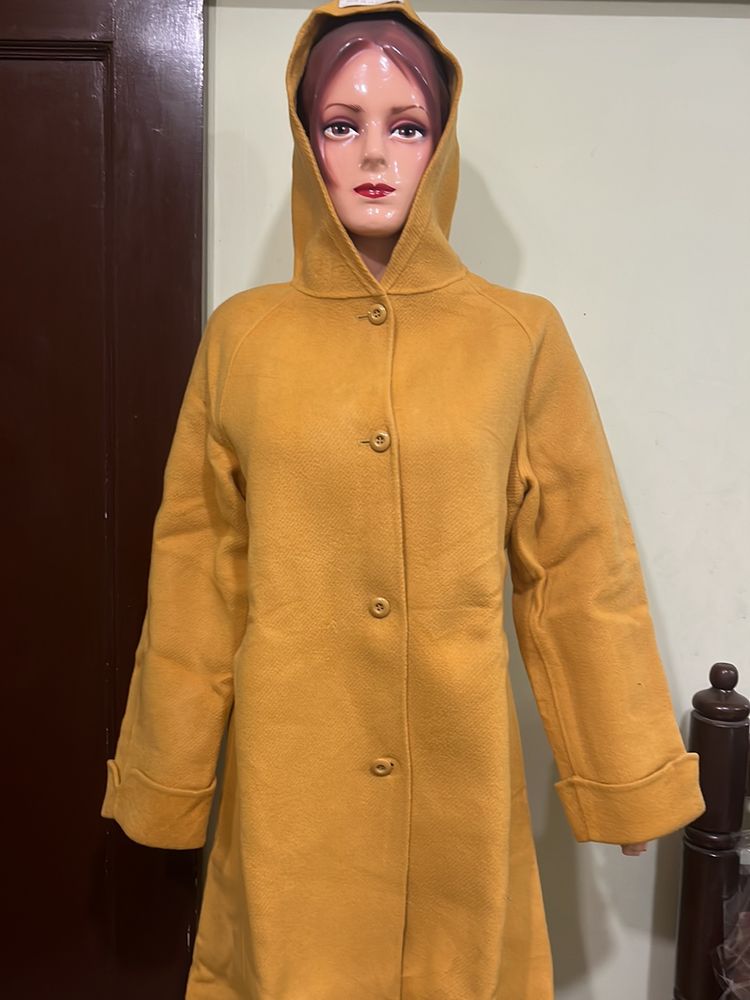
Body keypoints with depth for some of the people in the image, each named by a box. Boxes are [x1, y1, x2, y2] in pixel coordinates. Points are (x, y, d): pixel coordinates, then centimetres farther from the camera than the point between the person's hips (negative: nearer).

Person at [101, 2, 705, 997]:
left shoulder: (522, 335, -3)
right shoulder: (242, 336, -1)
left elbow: (580, 570, 0)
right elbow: (197, 573, 3)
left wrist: (629, 778, 4)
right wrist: (167, 781, 7)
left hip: (458, 767, 0)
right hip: (291, 773, 1)